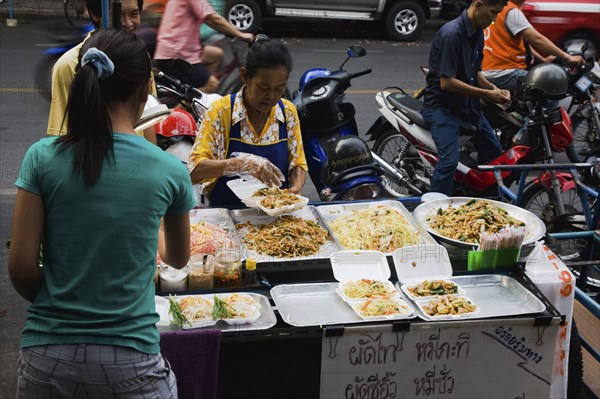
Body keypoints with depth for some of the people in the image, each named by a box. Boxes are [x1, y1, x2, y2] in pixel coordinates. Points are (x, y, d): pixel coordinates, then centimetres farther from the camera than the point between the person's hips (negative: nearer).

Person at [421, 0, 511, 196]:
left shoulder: (478, 33, 6)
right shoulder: (451, 33, -22)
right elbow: (446, 82, -25)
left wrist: (494, 89, 0)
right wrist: (486, 94, -20)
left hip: (467, 104, 9)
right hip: (442, 105, -9)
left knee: (495, 154, 15)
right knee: (449, 161, -26)